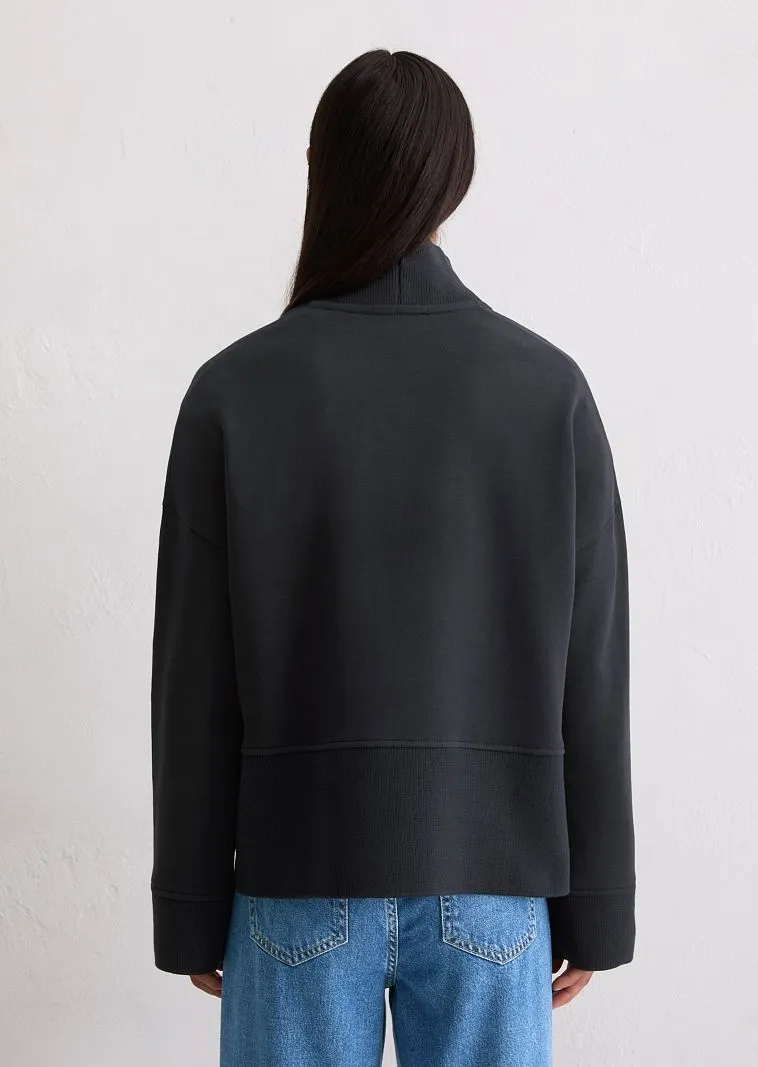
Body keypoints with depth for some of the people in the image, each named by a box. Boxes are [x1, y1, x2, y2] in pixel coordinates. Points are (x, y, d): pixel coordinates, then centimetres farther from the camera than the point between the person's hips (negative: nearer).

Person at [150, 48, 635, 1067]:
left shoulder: (235, 392, -8)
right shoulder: (550, 389, -6)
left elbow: (194, 684, -5)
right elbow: (591, 683, -3)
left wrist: (191, 908, 6)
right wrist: (594, 907, 7)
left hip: (301, 875, 0)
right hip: (492, 878, 1)